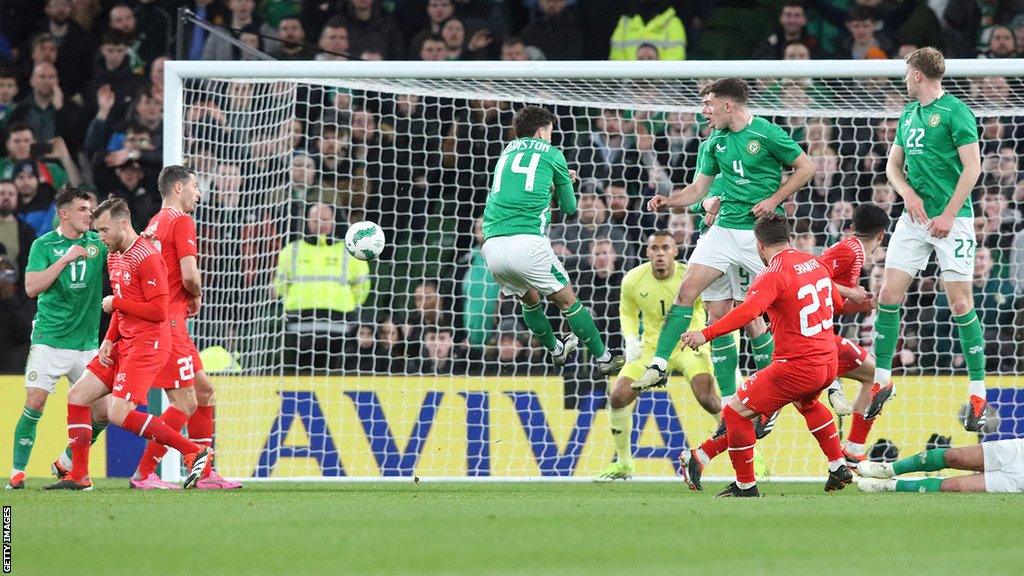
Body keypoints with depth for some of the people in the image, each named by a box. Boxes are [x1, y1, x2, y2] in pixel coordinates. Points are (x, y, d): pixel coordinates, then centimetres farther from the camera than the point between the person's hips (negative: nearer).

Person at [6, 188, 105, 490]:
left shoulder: (98, 243, 7)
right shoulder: (44, 245, -1)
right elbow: (32, 287, -11)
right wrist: (65, 259, -17)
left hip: (87, 343, 4)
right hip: (49, 339, -4)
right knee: (34, 404, -12)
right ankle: (17, 471, -2)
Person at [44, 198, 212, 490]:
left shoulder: (147, 258, -16)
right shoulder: (115, 257, 15)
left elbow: (158, 311, -21)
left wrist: (116, 303, -12)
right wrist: (109, 341, 9)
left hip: (147, 344, -10)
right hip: (124, 343, 10)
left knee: (119, 414, -19)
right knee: (77, 396, 7)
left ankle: (195, 453, -14)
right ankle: (78, 476, 14)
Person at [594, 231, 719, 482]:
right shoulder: (633, 280, -11)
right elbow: (628, 312, 9)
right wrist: (631, 339, -9)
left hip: (689, 344, -3)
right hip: (652, 346, 3)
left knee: (708, 398, -24)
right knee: (619, 397, -9)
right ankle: (623, 463, 13)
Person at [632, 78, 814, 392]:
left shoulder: (766, 134, -8)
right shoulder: (715, 142, 9)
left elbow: (805, 167, -3)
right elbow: (698, 188, 14)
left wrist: (774, 200, -10)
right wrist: (667, 201, -3)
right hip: (725, 227, 5)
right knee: (687, 290, -7)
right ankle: (658, 365, -7)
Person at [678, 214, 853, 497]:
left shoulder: (773, 276, -15)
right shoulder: (814, 263, 10)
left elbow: (748, 310, -33)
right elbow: (837, 303, 26)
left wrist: (706, 334, -39)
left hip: (798, 366, -9)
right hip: (828, 363, 9)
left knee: (735, 412, 1)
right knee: (806, 402, 40)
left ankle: (746, 485, 6)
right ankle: (839, 468, 42)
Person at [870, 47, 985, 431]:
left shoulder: (954, 111, -8)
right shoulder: (908, 115, 15)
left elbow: (972, 166, -12)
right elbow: (893, 163, 19)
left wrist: (948, 214, -17)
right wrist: (908, 193, -2)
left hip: (952, 221, -7)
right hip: (914, 218, 7)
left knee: (960, 304, -6)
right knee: (889, 294, 1)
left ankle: (977, 395, 1)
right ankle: (882, 380, 12)